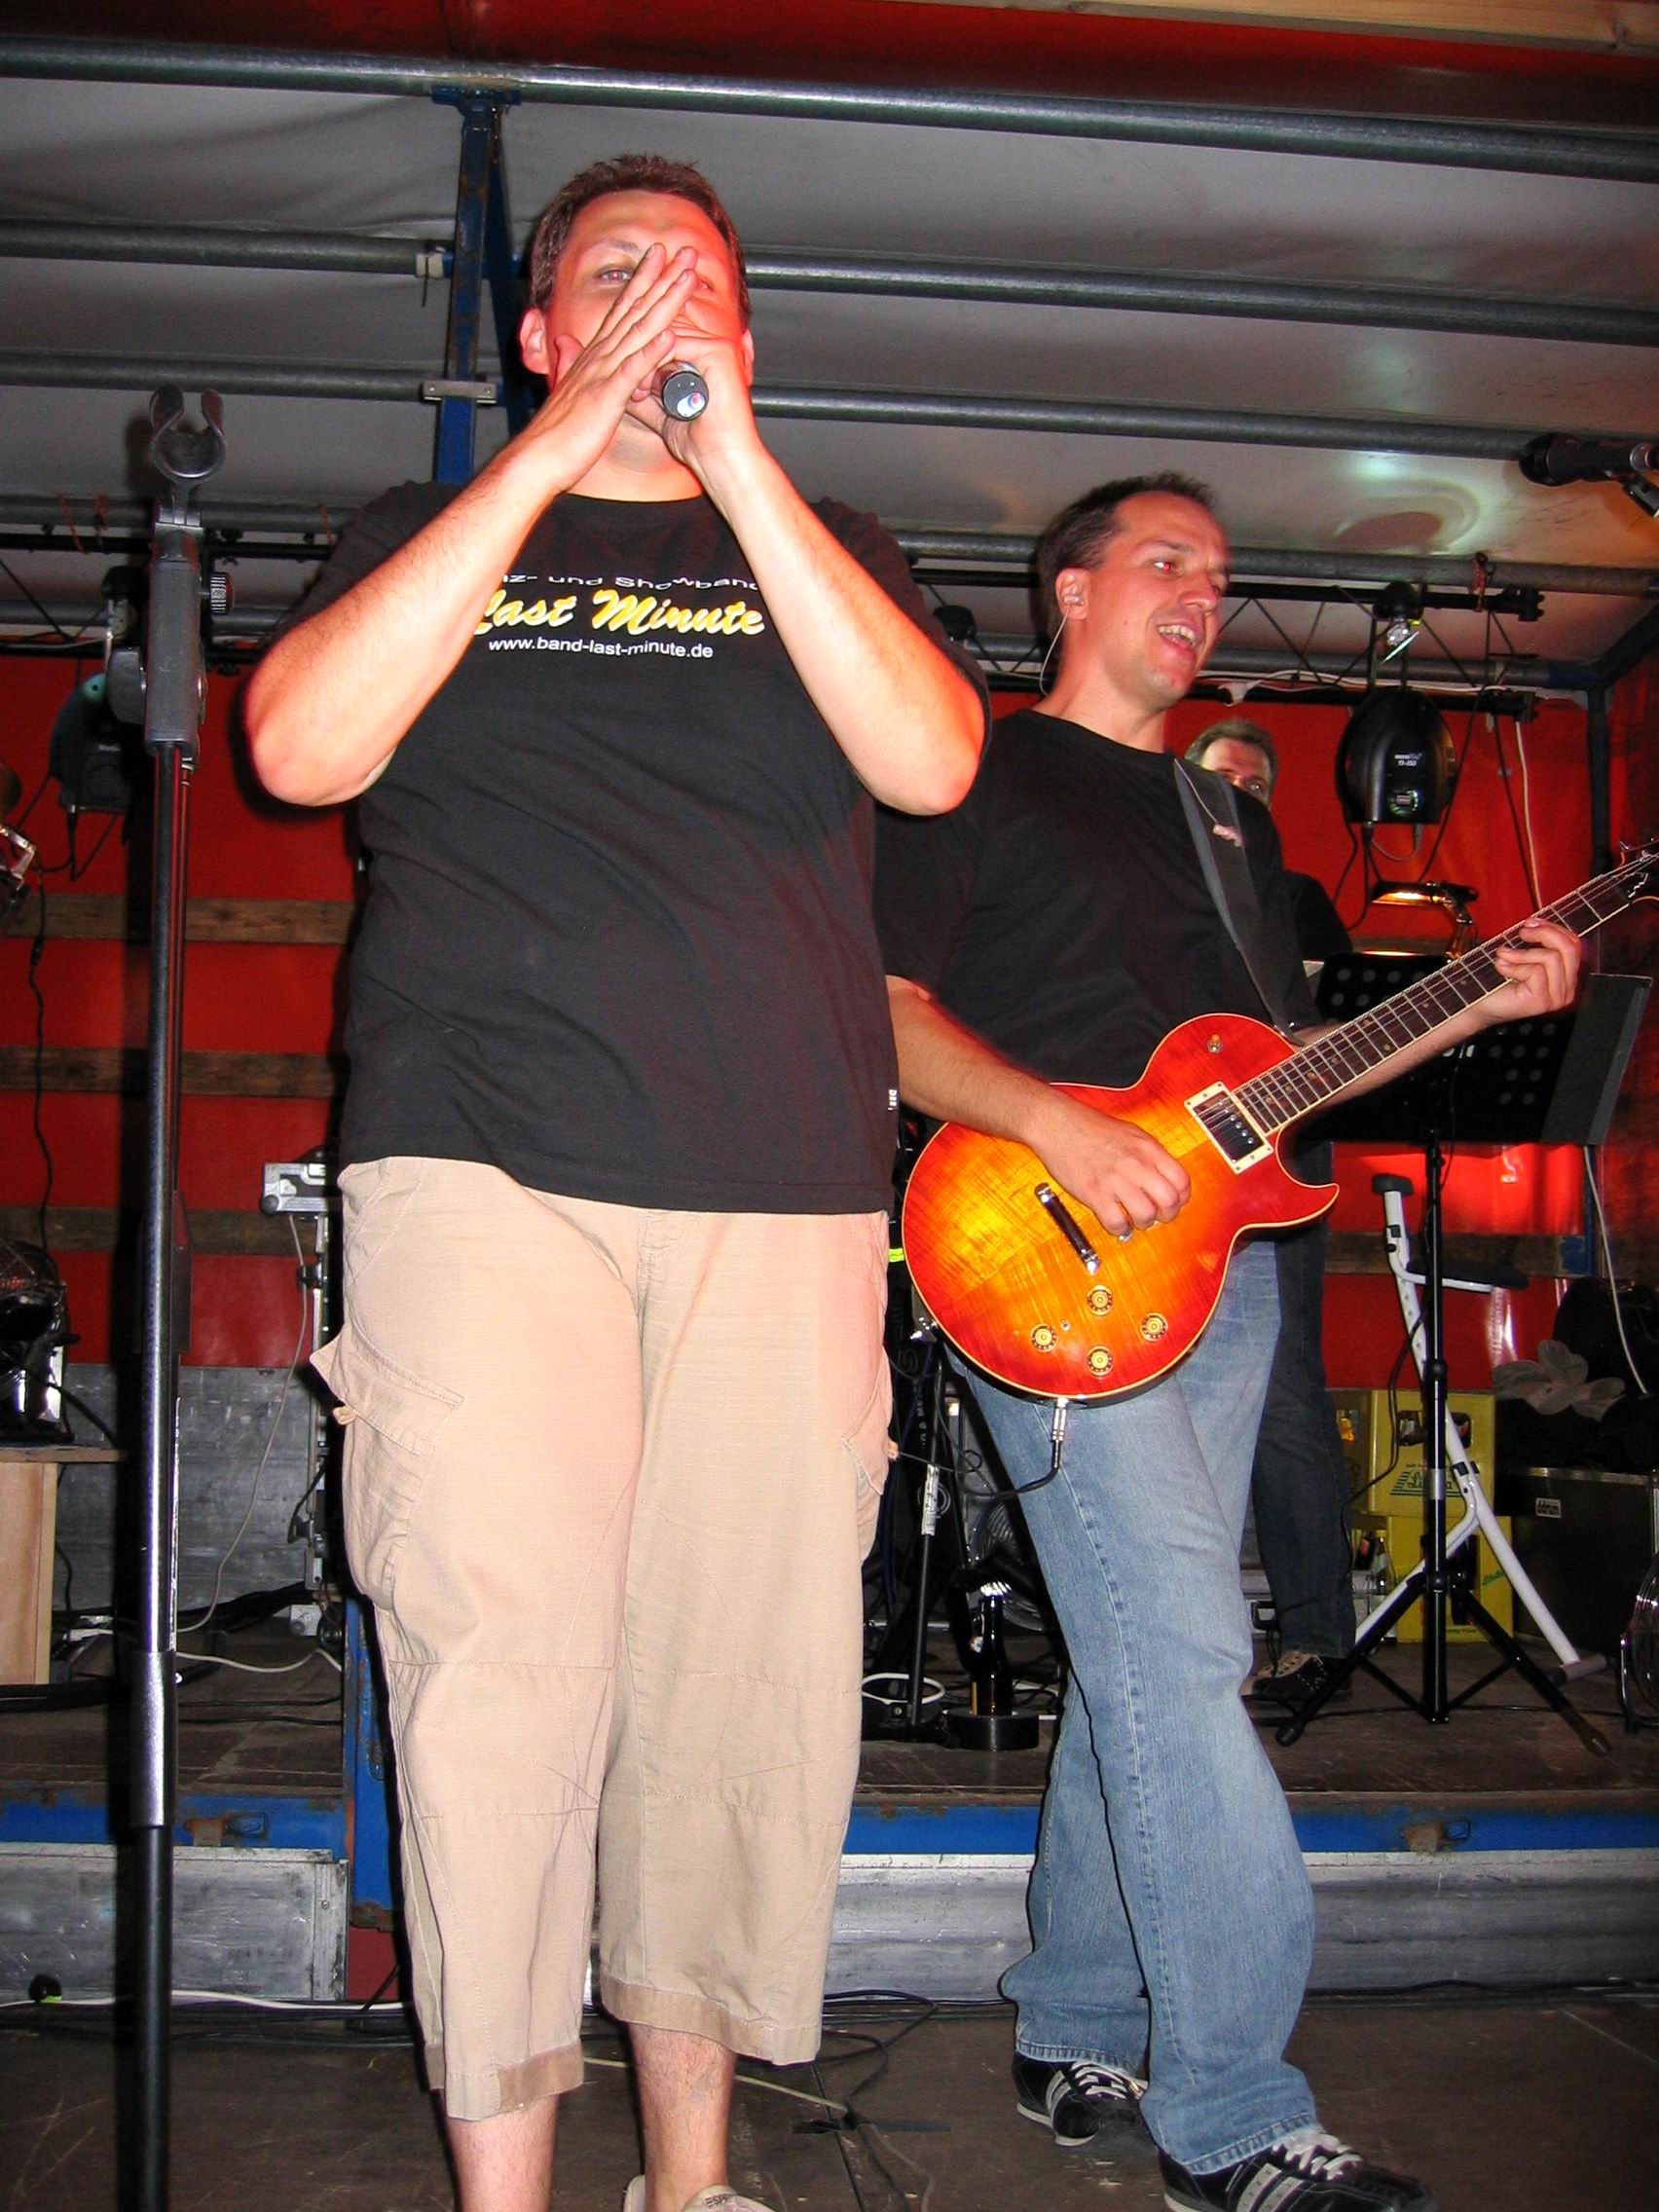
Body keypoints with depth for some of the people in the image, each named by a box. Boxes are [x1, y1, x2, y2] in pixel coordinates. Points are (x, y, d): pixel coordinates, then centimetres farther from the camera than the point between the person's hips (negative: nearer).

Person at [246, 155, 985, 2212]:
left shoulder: (827, 550, 19)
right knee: (502, 1663, -8)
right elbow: (303, 747, -3)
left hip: (785, 1194, 2)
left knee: (745, 1679, 1)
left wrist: (735, 458, -5)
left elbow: (932, 762, -1)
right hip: (487, 1169, -1)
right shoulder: (426, 535, 17)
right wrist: (555, 453, -5)